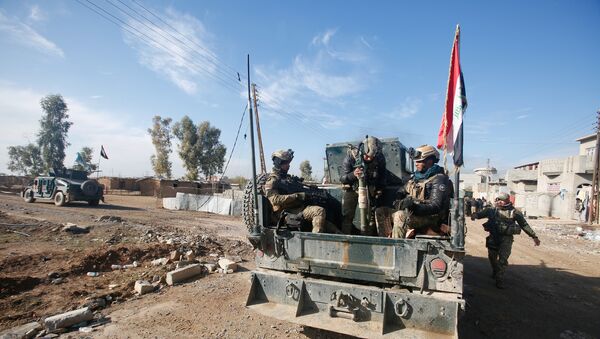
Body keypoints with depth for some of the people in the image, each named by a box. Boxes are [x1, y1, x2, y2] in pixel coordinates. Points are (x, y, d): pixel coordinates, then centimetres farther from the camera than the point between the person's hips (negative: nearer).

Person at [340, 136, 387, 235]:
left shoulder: (380, 158, -16)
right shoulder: (351, 155, -22)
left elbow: (382, 179, 1)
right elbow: (342, 179, -18)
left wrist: (378, 195, -1)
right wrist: (353, 175, -38)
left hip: (369, 190, 1)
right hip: (352, 189, -1)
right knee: (347, 216, -6)